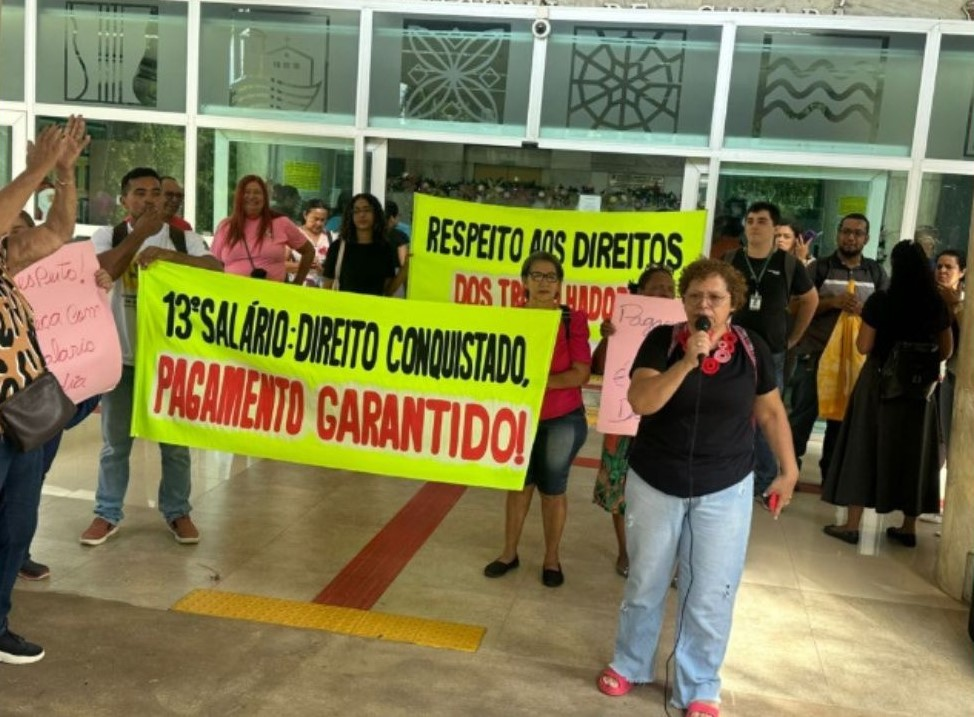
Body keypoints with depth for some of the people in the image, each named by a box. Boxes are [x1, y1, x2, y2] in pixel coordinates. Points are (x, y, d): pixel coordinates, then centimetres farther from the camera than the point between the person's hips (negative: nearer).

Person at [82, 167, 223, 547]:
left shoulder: (184, 238, 1)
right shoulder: (108, 236, 1)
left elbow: (216, 270, -16)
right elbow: (101, 272, -19)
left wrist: (167, 254, -28)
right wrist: (139, 233, -18)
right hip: (122, 355, 0)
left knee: (175, 440, 9)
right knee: (115, 442, 10)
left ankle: (177, 512, 23)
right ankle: (107, 514, 24)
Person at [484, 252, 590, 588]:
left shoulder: (573, 320, -9)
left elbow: (580, 373, -15)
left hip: (562, 419, -2)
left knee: (552, 489, 9)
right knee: (519, 484, 14)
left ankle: (551, 558, 25)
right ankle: (509, 552, 28)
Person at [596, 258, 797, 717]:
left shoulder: (751, 348, -4)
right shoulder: (662, 341, -8)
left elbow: (771, 412, 5)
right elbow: (640, 402, -21)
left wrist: (788, 472, 5)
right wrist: (688, 361, -29)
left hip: (725, 490, 0)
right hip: (654, 484, 0)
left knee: (710, 595, 5)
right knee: (645, 582, 16)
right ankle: (629, 664, 37)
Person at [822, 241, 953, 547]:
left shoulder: (880, 301, -12)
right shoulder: (938, 305, -1)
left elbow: (864, 346, -10)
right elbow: (946, 351, 8)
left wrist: (865, 321, 7)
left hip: (880, 383, -3)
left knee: (865, 448, 5)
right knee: (912, 452, 12)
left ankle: (852, 524, 7)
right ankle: (909, 527, 21)